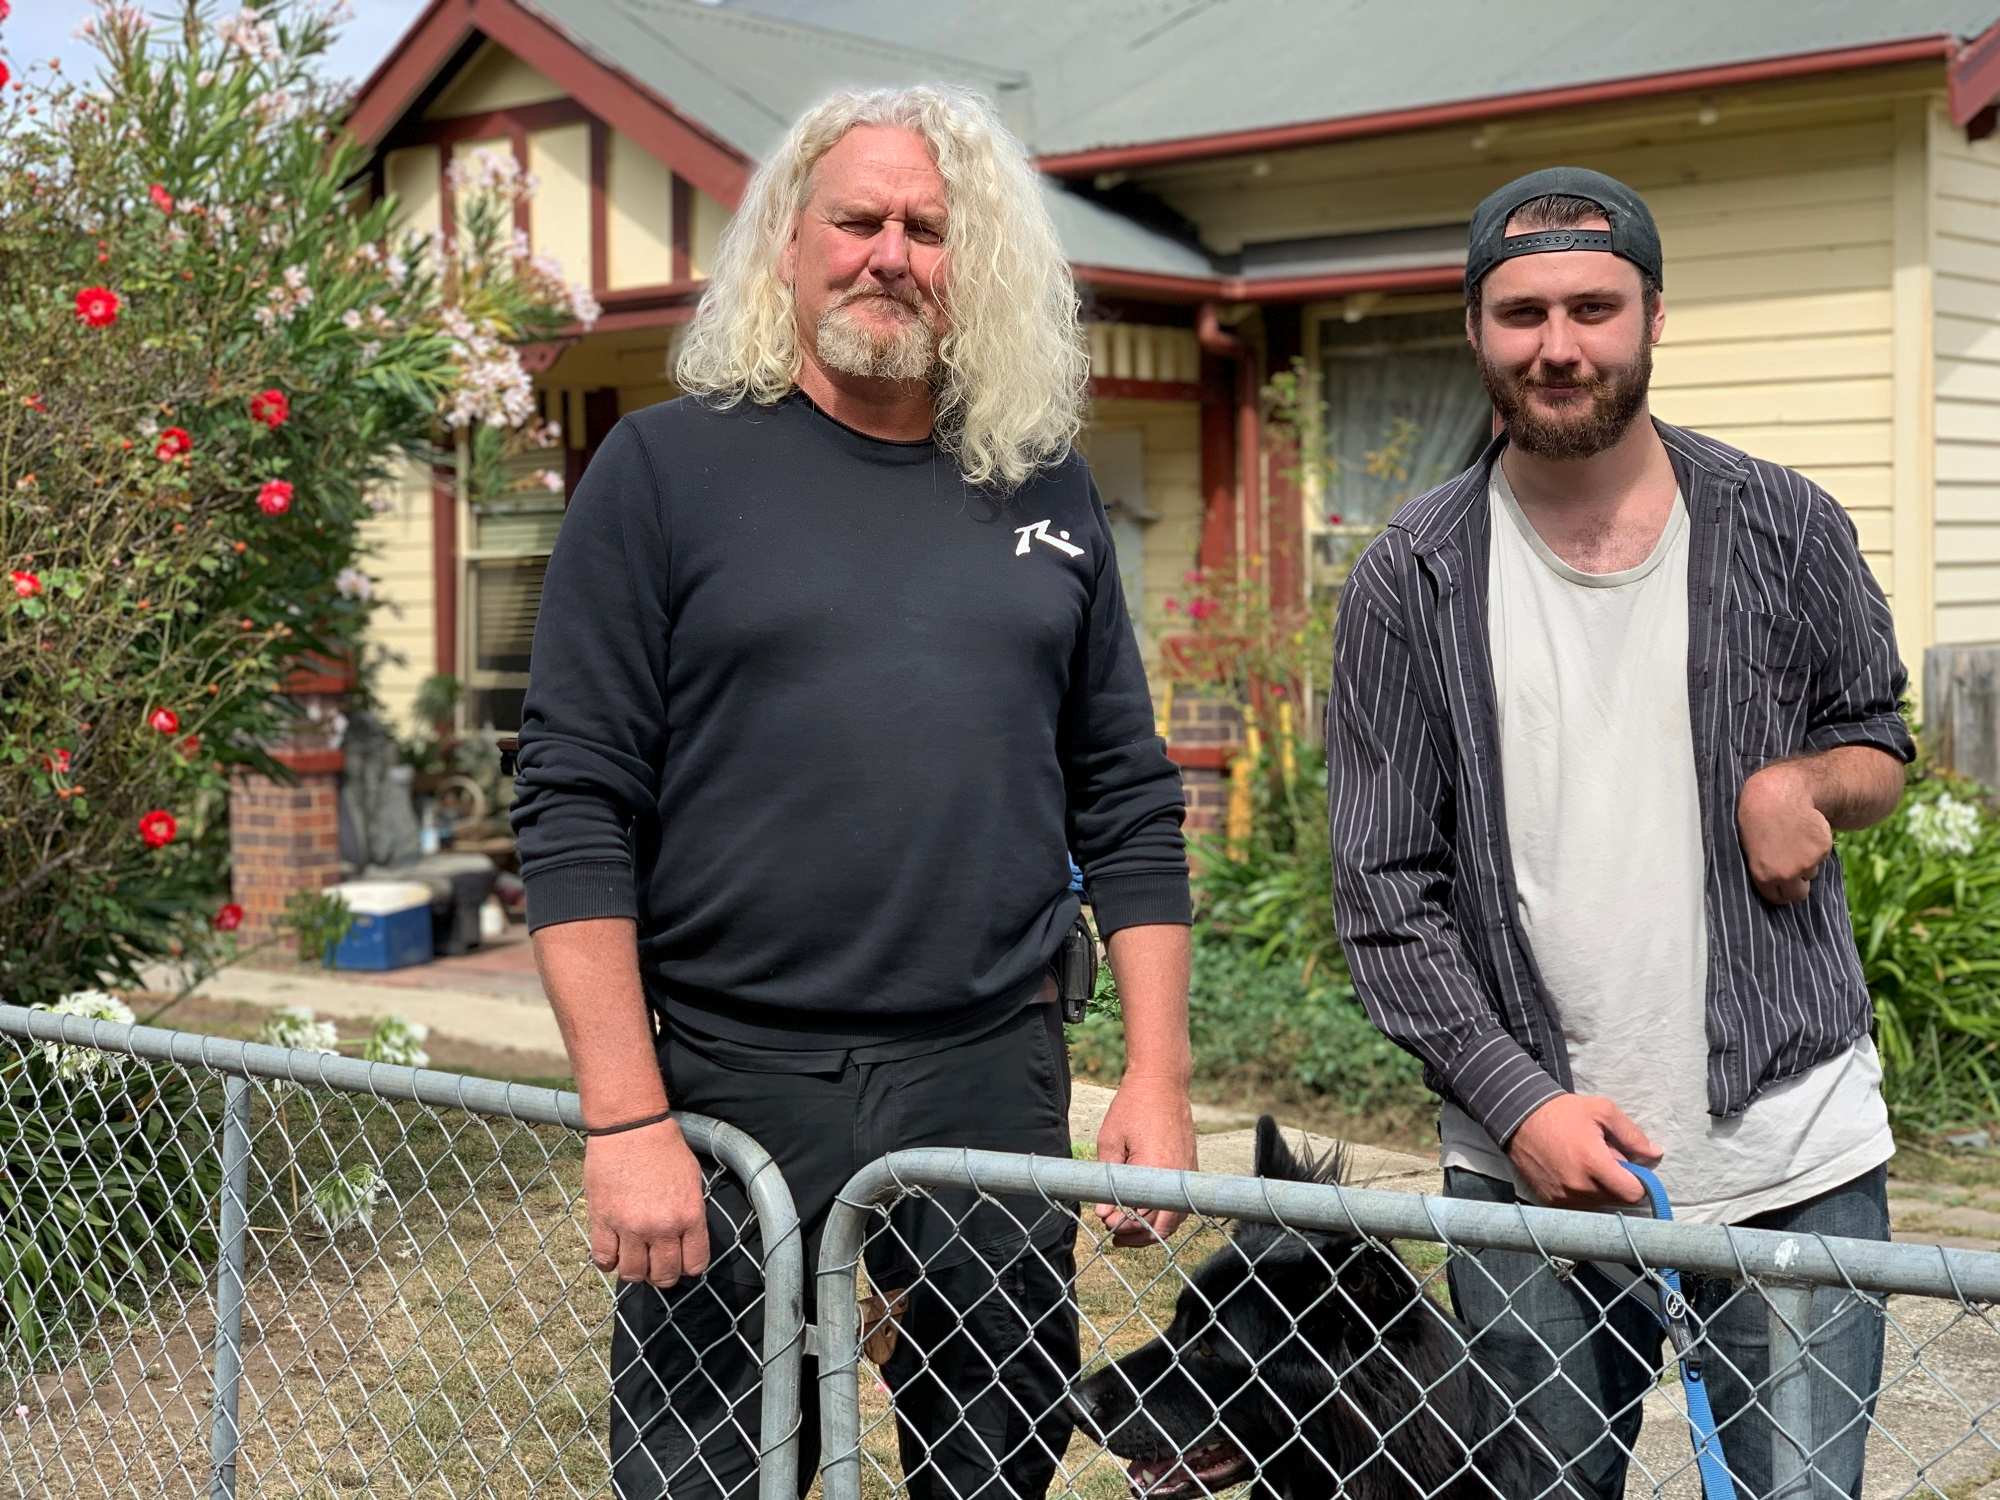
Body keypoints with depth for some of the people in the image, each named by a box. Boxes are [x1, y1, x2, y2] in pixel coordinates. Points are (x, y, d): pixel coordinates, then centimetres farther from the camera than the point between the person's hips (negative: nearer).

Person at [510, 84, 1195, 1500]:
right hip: (732, 1081, -3)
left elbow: (1127, 806, 11)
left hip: (996, 1079, 3)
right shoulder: (670, 466, -2)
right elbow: (576, 810, -6)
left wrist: (1159, 1077, 4)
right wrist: (627, 1120, -13)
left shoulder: (1045, 489, 9)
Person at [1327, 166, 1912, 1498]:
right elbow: (1385, 894, -2)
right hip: (1530, 1159, 0)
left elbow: (1880, 746, 15)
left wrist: (1802, 783, -9)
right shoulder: (1412, 583, -1)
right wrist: (1518, 1103, -13)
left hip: (1793, 1157, 1)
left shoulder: (1786, 530, 2)